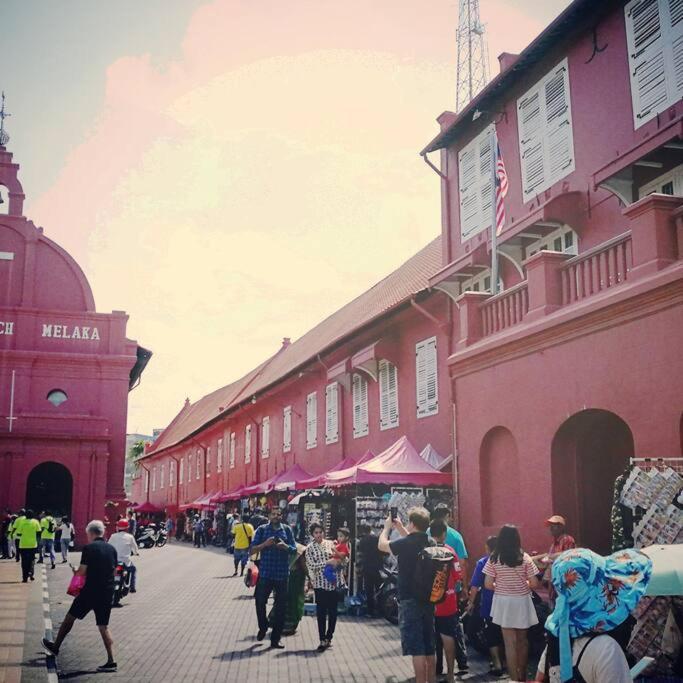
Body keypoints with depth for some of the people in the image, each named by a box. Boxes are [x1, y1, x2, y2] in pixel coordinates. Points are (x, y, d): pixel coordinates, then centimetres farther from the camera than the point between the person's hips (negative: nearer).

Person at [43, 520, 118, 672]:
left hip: (91, 591, -5)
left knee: (70, 617, 17)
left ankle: (55, 647, 33)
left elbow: (82, 571, -11)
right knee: (103, 626, 8)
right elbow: (114, 571, 10)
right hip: (107, 592, 5)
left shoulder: (88, 548, -10)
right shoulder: (111, 549, 6)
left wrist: (75, 571, 10)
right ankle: (111, 661, 0)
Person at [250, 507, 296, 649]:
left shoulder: (287, 530, 7)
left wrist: (285, 546, -15)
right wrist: (265, 544, -17)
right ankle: (263, 628, 28)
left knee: (281, 607, 4)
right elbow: (252, 550, -1)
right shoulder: (262, 529, 3)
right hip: (265, 573, -1)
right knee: (260, 602, -1)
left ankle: (275, 639, 14)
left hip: (282, 574, 1)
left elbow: (294, 549, 5)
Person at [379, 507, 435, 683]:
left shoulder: (405, 543, -18)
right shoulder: (430, 543, 2)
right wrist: (400, 528, 28)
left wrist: (387, 527, 16)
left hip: (410, 601, -7)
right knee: (429, 649, 16)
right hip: (428, 599, 7)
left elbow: (382, 545, 1)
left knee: (416, 650, -4)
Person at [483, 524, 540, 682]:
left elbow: (488, 584, -8)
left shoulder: (494, 558, -7)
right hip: (522, 602, 1)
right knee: (522, 640, 19)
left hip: (503, 602, -1)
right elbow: (534, 584, -8)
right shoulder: (524, 558, -7)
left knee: (510, 643, 6)